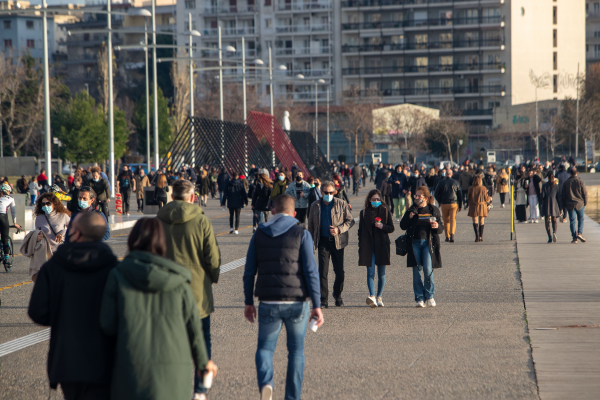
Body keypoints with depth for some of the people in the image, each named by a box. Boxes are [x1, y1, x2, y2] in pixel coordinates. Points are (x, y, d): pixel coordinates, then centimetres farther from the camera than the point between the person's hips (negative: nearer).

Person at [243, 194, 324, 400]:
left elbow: (249, 272, 6)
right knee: (296, 351, 14)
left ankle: (265, 383, -16)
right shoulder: (301, 234, -2)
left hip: (268, 303, 1)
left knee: (265, 347, 12)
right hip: (296, 302, -1)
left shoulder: (259, 235, 6)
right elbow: (310, 271, -8)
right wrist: (317, 305, -7)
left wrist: (248, 302, 15)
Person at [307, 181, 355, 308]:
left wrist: (339, 229, -12)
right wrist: (310, 243, 9)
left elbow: (350, 221, 4)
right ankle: (323, 299, 0)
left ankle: (337, 295, 26)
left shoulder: (341, 204, 2)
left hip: (338, 241, 0)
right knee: (323, 272, -6)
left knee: (339, 271, 4)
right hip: (323, 241, 0)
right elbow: (311, 226, 14)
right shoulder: (315, 206, 7)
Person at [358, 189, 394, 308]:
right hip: (368, 246, 0)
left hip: (382, 245, 0)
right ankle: (372, 296, -22)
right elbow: (360, 230, 10)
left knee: (381, 273, 5)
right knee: (370, 272, -10)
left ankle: (379, 297, 15)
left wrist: (382, 226, -14)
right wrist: (360, 248, 5)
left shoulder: (385, 211, 7)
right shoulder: (364, 213, 8)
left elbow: (391, 228, 7)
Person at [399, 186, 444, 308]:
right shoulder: (412, 210, 8)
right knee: (417, 270, 2)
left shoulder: (434, 210, 5)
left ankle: (429, 296, 4)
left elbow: (441, 228, 8)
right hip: (414, 243, 2)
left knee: (428, 269, -12)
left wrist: (437, 226, -15)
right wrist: (409, 216, -11)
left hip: (428, 242, -2)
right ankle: (419, 298, 8)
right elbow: (403, 226, 4)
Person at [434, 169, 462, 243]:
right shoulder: (456, 183, 2)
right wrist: (460, 206, 14)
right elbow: (460, 195, 7)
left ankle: (447, 237, 15)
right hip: (454, 204, 0)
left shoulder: (441, 183, 0)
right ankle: (452, 234, -24)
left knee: (446, 220, 10)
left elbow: (436, 194, 3)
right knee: (453, 220, -4)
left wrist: (440, 202, 18)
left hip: (444, 204, 0)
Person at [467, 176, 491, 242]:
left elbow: (468, 197, 3)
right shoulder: (484, 188, -5)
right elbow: (486, 199, -3)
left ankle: (477, 235, -21)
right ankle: (481, 237, 14)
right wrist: (489, 199, 19)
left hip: (473, 206, -1)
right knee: (481, 222, 12)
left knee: (475, 221, -2)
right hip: (482, 206, 1)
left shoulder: (471, 188, -5)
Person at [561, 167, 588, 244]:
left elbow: (563, 195, 5)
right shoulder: (580, 182, -6)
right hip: (580, 204, -1)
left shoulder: (566, 182, 1)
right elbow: (585, 193, -5)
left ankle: (574, 237, 0)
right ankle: (579, 233, -5)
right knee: (581, 219, 14)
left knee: (572, 221, 4)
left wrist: (564, 205, 13)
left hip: (570, 205, 1)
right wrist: (585, 203, 7)